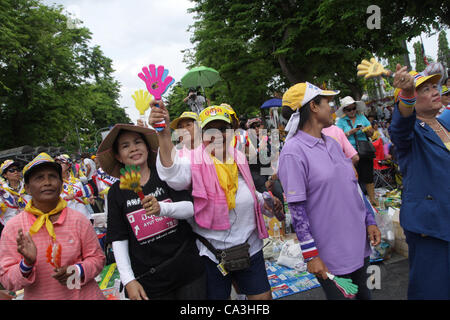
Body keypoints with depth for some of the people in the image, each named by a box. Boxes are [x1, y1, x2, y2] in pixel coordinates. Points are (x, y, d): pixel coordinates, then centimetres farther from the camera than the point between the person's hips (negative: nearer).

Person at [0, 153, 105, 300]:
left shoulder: (78, 220, -9)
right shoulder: (13, 227, -9)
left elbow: (97, 258, -4)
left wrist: (77, 271, -21)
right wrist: (27, 264, -25)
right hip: (37, 297, 0)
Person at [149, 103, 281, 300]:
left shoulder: (239, 158, 3)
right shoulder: (196, 162, -15)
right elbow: (173, 174, -39)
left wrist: (264, 202, 5)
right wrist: (163, 133, -52)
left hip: (250, 246, 5)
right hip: (212, 252, -4)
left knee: (263, 296, 15)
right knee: (216, 296, 16)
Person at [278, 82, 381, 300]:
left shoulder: (332, 142, 6)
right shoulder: (293, 152, -19)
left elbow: (353, 185, 14)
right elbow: (296, 209, -19)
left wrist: (370, 221, 11)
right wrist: (310, 255, -17)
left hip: (359, 244, 8)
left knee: (363, 293, 24)